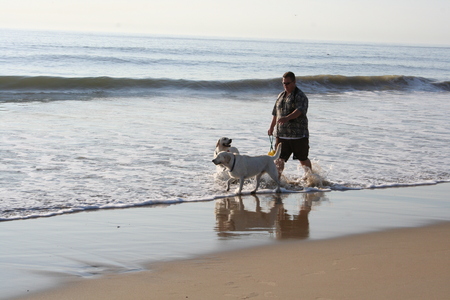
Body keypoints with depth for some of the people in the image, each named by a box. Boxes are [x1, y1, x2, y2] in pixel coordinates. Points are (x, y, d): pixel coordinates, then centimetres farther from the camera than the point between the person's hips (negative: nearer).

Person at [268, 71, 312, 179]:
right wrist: (272, 127, 27)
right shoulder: (281, 96, 14)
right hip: (281, 134, 5)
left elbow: (299, 111, -27)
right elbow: (275, 113, 25)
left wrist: (287, 118, -42)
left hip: (298, 134, -5)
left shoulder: (300, 96, -9)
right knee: (279, 158, -6)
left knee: (303, 159, 10)